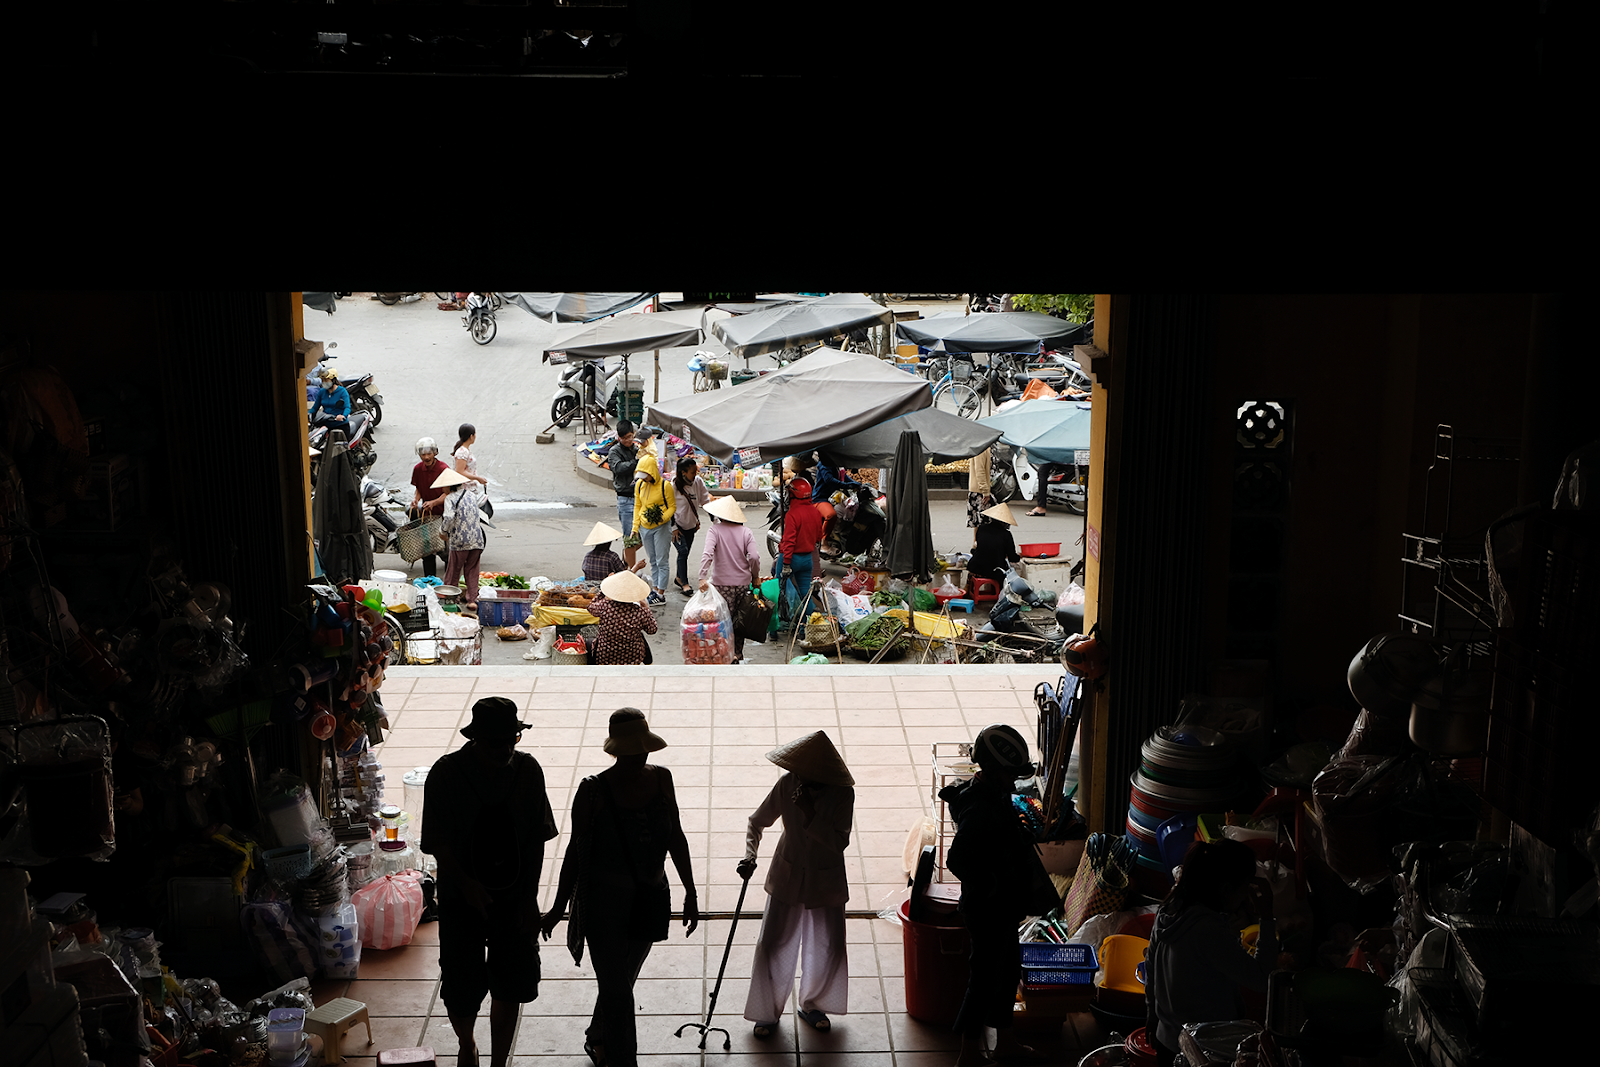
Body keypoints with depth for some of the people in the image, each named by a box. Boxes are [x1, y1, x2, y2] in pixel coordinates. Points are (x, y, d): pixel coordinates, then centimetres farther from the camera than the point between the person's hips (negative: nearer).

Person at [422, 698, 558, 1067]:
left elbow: (537, 839, -2)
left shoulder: (528, 770, -7)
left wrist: (530, 897, -4)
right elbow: (438, 842, -11)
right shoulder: (446, 773, -14)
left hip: (514, 897, 2)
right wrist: (465, 883, -24)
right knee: (461, 988, 7)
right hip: (463, 897, -2)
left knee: (511, 986, 8)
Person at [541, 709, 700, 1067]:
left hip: (650, 899, 5)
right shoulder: (593, 790, -14)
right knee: (617, 990, -5)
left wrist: (690, 893, 9)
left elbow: (676, 838, 7)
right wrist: (558, 906, -1)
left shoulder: (660, 779, -1)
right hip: (605, 901, -5)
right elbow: (576, 849, -7)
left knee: (621, 982, 21)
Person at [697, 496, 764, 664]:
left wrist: (703, 577, -26)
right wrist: (755, 576, 6)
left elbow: (707, 554, -22)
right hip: (743, 582, 3)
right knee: (740, 619, 15)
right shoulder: (745, 531, -1)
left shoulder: (715, 530, -9)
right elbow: (754, 557, -10)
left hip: (722, 583, -3)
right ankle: (738, 654, 22)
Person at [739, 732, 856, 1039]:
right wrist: (750, 855, -17)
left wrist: (811, 814, -33)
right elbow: (757, 821, -1)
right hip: (788, 878, 0)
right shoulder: (787, 785, -14)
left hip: (826, 882, 0)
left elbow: (840, 842, -23)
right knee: (773, 947, 0)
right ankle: (767, 1012, 19)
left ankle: (811, 1005, 34)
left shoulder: (842, 794, -18)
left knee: (827, 948, 9)